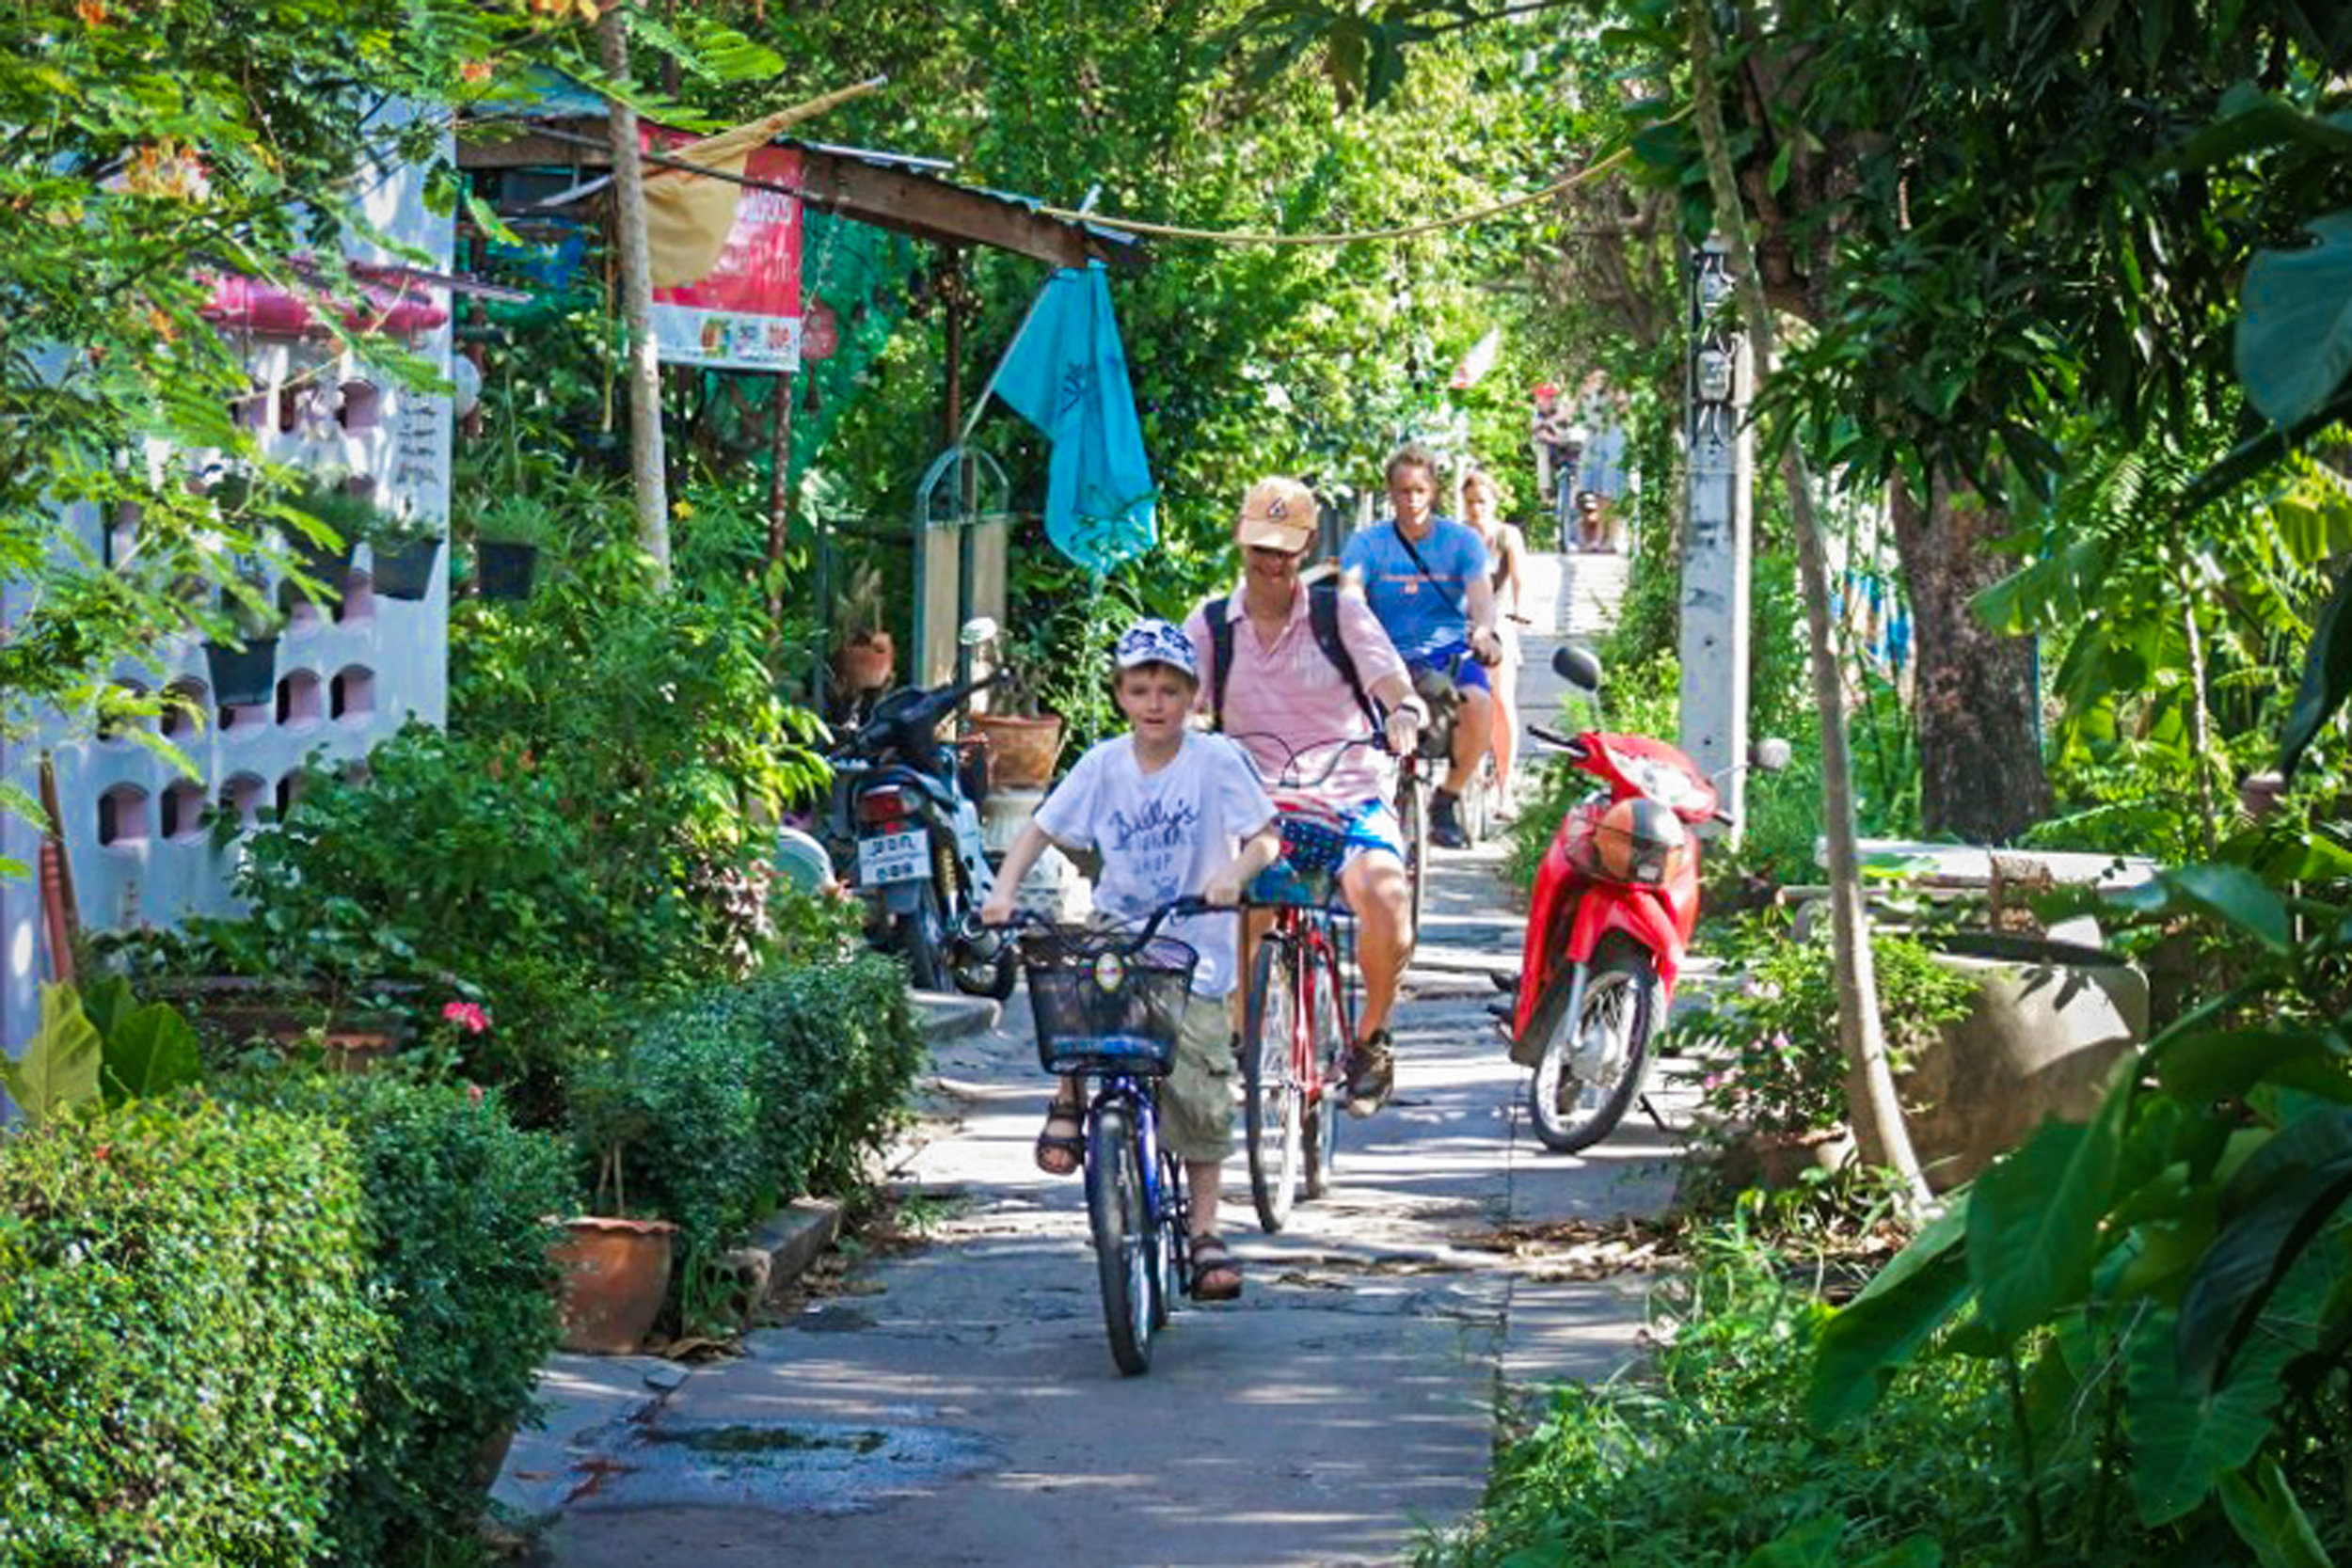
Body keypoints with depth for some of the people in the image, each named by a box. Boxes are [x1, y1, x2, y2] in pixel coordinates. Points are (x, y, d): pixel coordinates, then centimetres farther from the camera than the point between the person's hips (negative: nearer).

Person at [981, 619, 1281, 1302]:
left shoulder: (1216, 760, -6)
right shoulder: (1103, 764, 0)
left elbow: (1265, 837, -7)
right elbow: (1041, 829, 3)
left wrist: (1234, 873, -28)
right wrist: (1004, 889, -13)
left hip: (1193, 946, -2)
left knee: (1199, 1090, -8)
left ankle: (1204, 1231, 6)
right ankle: (1069, 1100, -2)